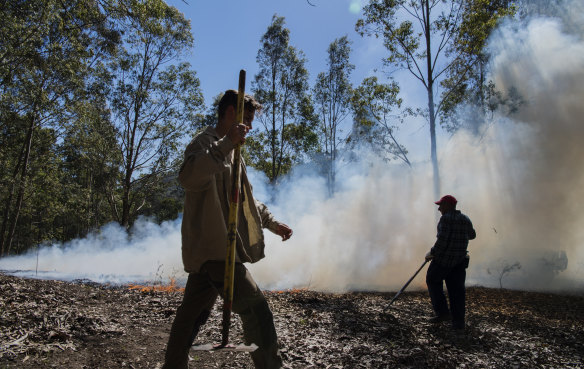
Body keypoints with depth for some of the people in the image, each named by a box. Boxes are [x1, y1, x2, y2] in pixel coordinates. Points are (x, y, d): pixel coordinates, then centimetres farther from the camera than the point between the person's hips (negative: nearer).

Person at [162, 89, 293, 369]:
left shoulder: (228, 150, 22)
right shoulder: (206, 142, -8)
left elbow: (244, 199, 28)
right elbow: (188, 178, -30)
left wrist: (272, 223, 24)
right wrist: (226, 144, -35)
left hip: (210, 250, 10)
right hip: (213, 248, -10)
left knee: (194, 313, 18)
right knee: (256, 311, -9)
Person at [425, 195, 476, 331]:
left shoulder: (446, 219, -15)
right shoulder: (466, 219, 9)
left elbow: (442, 241, -23)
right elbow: (472, 235, 26)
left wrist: (432, 253, -11)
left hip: (444, 258, -7)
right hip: (460, 260, 7)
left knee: (433, 281, 14)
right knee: (457, 290, 10)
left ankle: (443, 312, 11)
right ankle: (459, 323, 13)